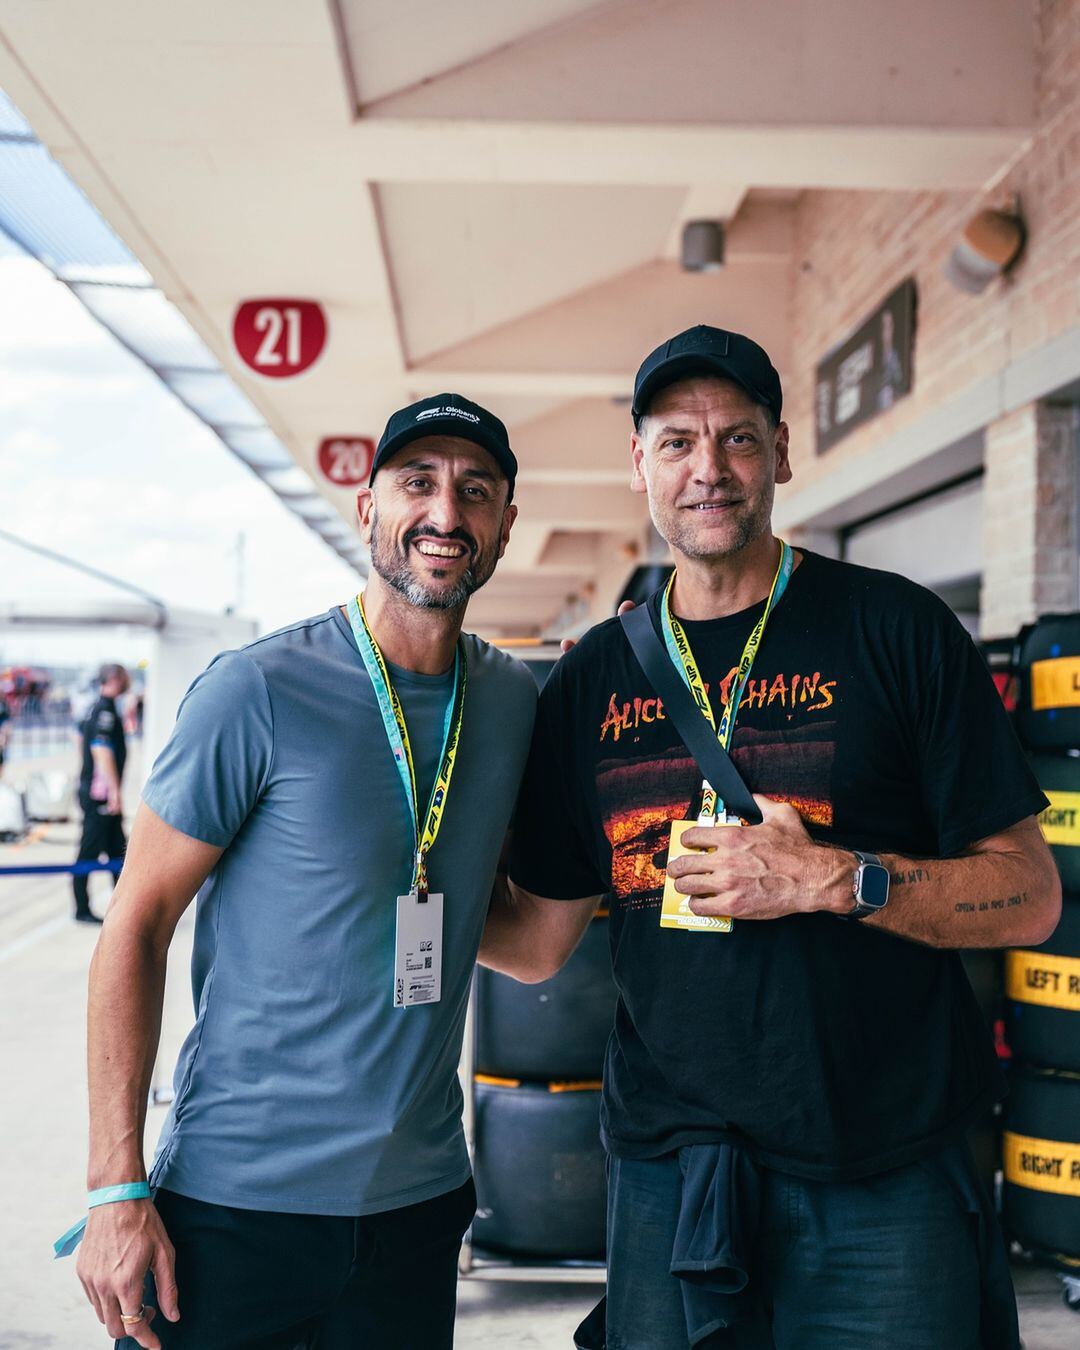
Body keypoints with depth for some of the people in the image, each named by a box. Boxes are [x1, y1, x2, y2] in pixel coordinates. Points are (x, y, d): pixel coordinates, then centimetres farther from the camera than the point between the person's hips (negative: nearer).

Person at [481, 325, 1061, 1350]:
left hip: (884, 1184, -2)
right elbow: (535, 943, 11)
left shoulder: (894, 630, -4)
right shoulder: (593, 679, 6)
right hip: (665, 1178, 3)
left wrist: (833, 878, -18)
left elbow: (1028, 897, -5)